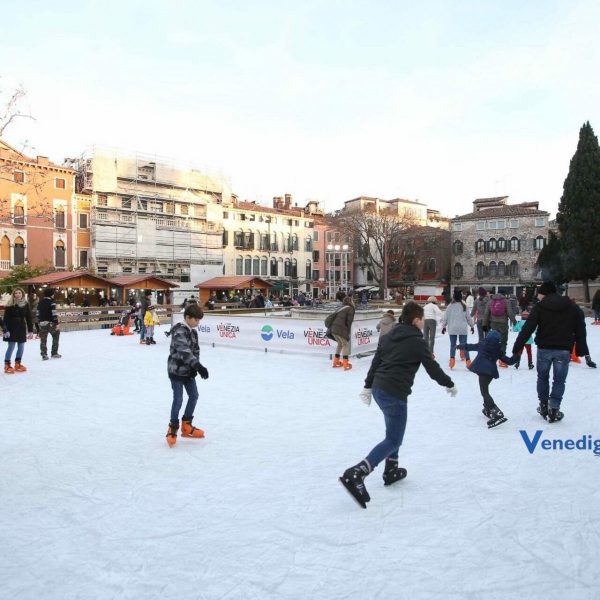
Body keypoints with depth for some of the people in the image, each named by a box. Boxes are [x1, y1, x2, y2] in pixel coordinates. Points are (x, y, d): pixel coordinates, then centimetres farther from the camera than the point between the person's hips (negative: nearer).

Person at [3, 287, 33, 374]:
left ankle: (18, 364, 21)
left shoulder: (26, 304, 2)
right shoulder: (10, 305, -6)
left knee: (21, 347, 7)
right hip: (11, 328, -4)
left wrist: (30, 330, 2)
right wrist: (5, 330, -13)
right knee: (11, 347, -5)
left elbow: (29, 318, 4)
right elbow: (6, 318, -7)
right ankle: (7, 365, 3)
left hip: (22, 328, 4)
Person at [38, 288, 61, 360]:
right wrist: (57, 323, -14)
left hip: (42, 323, 6)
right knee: (56, 337, 12)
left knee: (43, 339, 8)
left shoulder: (40, 302, 11)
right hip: (50, 323, -6)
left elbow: (38, 313, 14)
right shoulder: (51, 302, -10)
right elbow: (54, 314, -16)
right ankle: (54, 353, 13)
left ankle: (44, 355, 6)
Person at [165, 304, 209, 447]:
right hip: (176, 370, -9)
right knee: (178, 399, -6)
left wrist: (196, 368, -8)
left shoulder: (193, 332, 7)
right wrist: (198, 366, -43)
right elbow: (184, 351, -33)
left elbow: (195, 350, 8)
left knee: (194, 395, 13)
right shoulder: (179, 331, -20)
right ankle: (173, 429, 12)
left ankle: (186, 426, 28)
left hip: (188, 371, 9)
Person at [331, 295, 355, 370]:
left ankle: (336, 362, 27)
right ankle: (346, 364, 4)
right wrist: (348, 333, -1)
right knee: (345, 345, 6)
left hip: (333, 329, 7)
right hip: (341, 329, -7)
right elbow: (349, 321, -7)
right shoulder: (351, 309, 1)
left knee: (340, 344, 23)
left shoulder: (341, 309, 24)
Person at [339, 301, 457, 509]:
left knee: (394, 431, 27)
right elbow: (433, 368, -2)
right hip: (395, 394, -8)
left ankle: (391, 470, 33)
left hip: (378, 389, 8)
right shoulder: (417, 342, -7)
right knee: (393, 439, -2)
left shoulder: (388, 337, 12)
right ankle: (356, 474, -15)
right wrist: (449, 384, 14)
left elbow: (375, 362, 15)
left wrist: (368, 386, 22)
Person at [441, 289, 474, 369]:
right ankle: (468, 361, 3)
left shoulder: (450, 306, -4)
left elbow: (445, 317, 1)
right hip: (463, 329, 0)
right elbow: (468, 317, 7)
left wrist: (443, 326, 13)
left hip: (452, 329, 0)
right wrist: (472, 326, 20)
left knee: (453, 345, 9)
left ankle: (452, 359, -1)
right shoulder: (464, 306, -2)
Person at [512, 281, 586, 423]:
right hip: (563, 349, 1)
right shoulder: (571, 307, 6)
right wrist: (580, 349, 14)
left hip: (544, 348, -1)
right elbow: (580, 329, 8)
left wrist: (517, 347, -11)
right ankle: (553, 410, 1)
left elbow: (527, 329, -12)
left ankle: (543, 406, 23)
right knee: (559, 380, 7)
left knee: (543, 377, 17)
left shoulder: (539, 307, -5)